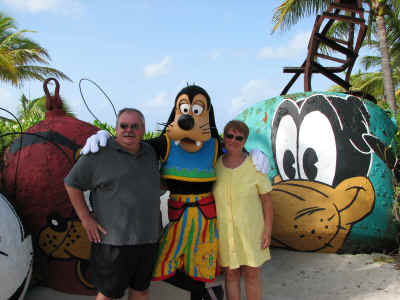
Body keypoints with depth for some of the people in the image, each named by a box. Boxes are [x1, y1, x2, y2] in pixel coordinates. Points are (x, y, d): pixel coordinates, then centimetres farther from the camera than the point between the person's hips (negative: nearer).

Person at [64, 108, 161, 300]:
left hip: (148, 238, 5)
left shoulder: (150, 153, 8)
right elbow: (71, 183, -2)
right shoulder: (100, 154, -8)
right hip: (114, 240, -5)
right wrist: (85, 219, -8)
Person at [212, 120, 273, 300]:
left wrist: (268, 229, -8)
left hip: (250, 228, -2)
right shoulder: (215, 165, -3)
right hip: (224, 229, 2)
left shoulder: (255, 165, -11)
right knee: (231, 273, 11)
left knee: (252, 274, 6)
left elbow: (266, 198, -6)